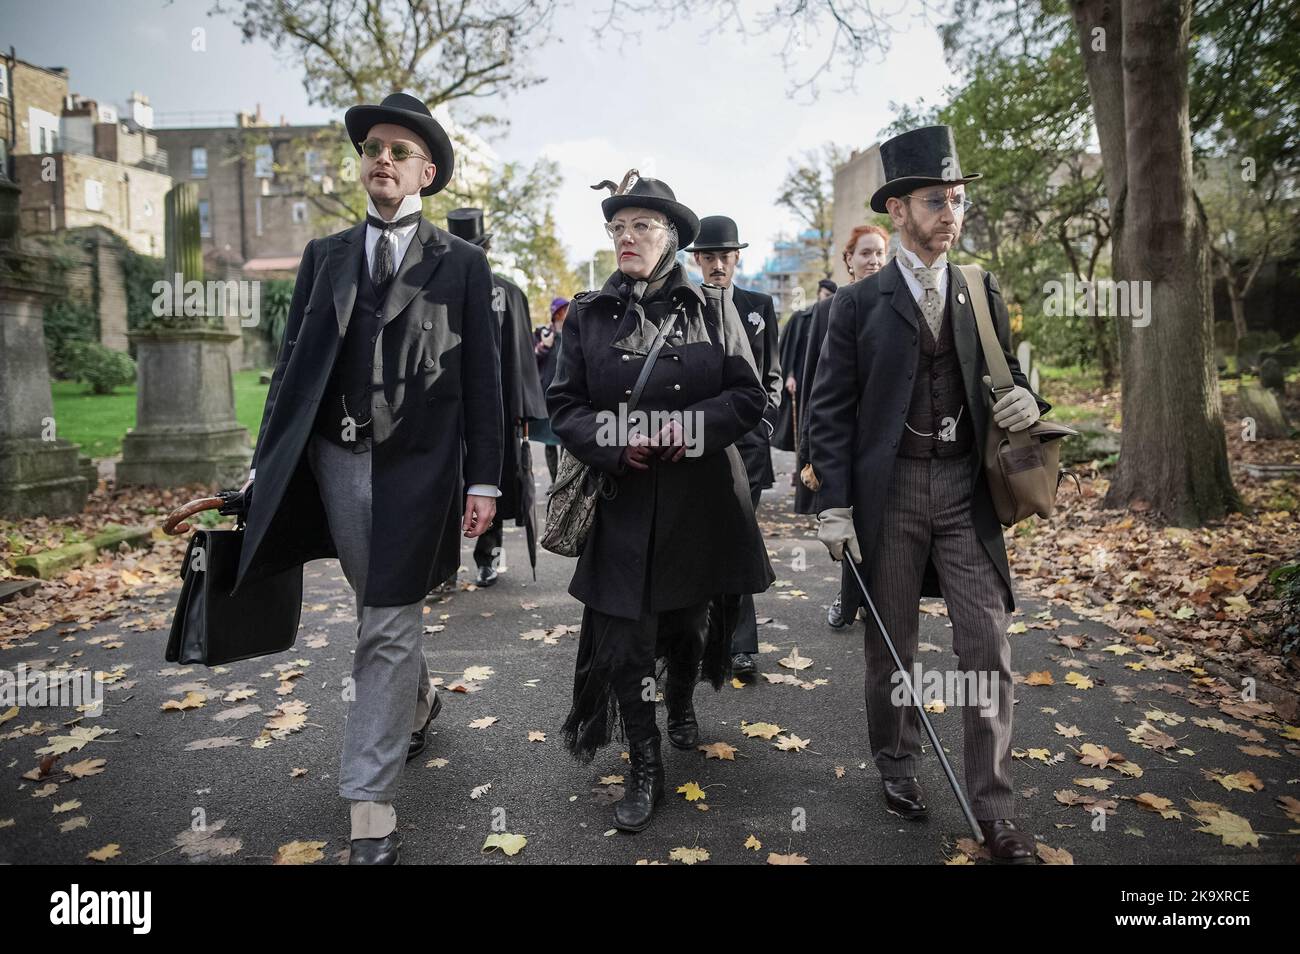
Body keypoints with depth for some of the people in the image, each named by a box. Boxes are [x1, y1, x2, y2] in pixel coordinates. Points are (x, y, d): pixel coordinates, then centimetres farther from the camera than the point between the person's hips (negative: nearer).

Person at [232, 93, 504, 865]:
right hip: (336, 460, 4)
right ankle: (418, 701, 46)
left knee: (388, 627, -1)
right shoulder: (325, 255, 11)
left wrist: (483, 480, -7)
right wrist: (268, 464, 5)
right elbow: (293, 362, 10)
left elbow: (483, 377, -2)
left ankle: (371, 801, 9)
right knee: (383, 612, 17)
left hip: (417, 466, -3)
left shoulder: (462, 263, 1)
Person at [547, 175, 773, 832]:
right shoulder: (588, 314, 4)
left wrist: (689, 426, -19)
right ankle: (645, 768, 19)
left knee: (689, 622, 17)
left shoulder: (711, 308, 2)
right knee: (623, 640, -1)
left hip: (700, 499, 1)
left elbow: (749, 396, -1)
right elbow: (563, 404, 2)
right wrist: (613, 443, -17)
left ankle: (681, 704, 49)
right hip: (622, 501, 0)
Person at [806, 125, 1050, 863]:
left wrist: (1024, 400, -9)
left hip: (967, 492, 3)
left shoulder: (985, 295, 9)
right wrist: (835, 506, -10)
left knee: (989, 648, 2)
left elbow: (1004, 376, 17)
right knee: (891, 647, 10)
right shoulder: (860, 303, -2)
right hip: (890, 492, -2)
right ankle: (898, 766, 32)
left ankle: (996, 810, 14)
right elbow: (831, 410, -4)